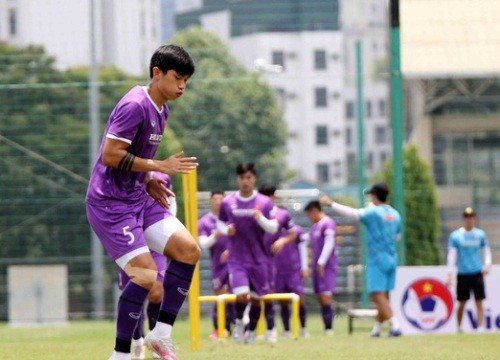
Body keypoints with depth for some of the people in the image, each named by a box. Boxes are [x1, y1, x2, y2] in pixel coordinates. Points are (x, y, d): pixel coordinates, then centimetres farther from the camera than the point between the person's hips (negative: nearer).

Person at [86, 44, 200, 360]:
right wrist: (159, 166, -20)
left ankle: (162, 334, 6)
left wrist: (148, 181, 8)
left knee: (189, 251, -2)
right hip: (110, 204, -9)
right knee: (146, 274, -17)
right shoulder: (134, 106, -17)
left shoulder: (161, 110, 13)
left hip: (138, 198, 9)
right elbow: (110, 156, -22)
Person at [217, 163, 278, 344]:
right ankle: (238, 321, 12)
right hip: (236, 259, -1)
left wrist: (261, 218, -21)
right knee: (241, 295, -17)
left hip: (258, 259, 1)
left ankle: (251, 332, 26)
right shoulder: (227, 203, 0)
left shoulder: (264, 202, -1)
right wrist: (226, 230, -8)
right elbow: (220, 222, 14)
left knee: (256, 298, 6)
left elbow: (273, 228, -2)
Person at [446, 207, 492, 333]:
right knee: (462, 303, 4)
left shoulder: (480, 234, 7)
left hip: (477, 272, 1)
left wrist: (487, 264, 1)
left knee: (479, 302, -5)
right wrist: (450, 275, -5)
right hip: (462, 274, -1)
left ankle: (480, 327, -6)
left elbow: (486, 249, 18)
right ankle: (459, 328, 18)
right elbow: (452, 255, 0)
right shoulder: (455, 235, 1)